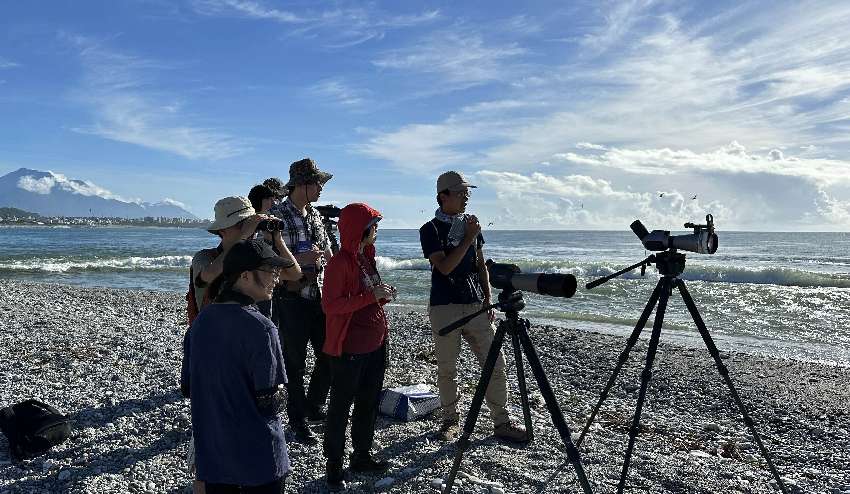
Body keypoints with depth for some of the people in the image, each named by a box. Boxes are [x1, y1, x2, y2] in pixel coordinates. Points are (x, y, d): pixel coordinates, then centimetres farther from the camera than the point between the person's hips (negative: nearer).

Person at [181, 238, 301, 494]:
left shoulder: (201, 320, -2)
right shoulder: (260, 328, -22)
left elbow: (187, 386, 6)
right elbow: (269, 402, -20)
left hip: (211, 452, 6)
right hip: (259, 457, -6)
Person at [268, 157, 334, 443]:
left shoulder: (315, 215, 10)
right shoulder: (277, 216, -11)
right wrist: (300, 260, -23)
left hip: (319, 297, 7)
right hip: (291, 300, -7)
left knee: (329, 355, 12)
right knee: (295, 363, 5)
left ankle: (313, 407, 34)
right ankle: (297, 422, 20)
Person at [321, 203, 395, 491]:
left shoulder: (366, 257, 9)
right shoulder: (340, 262, -17)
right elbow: (330, 306, -20)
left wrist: (384, 295, 0)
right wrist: (371, 296, -25)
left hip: (375, 342, 8)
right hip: (349, 347, -8)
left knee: (370, 402, 17)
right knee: (341, 406, 3)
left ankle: (362, 457, 31)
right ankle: (333, 467, 15)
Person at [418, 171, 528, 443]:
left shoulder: (471, 224, 11)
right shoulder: (431, 230, -3)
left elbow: (481, 265, 15)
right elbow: (445, 267, -15)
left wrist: (488, 301, 10)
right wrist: (468, 239, -15)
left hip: (475, 305, 4)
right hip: (444, 308, -4)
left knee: (495, 364, 1)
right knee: (447, 370, 6)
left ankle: (501, 422, 12)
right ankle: (450, 419, 23)